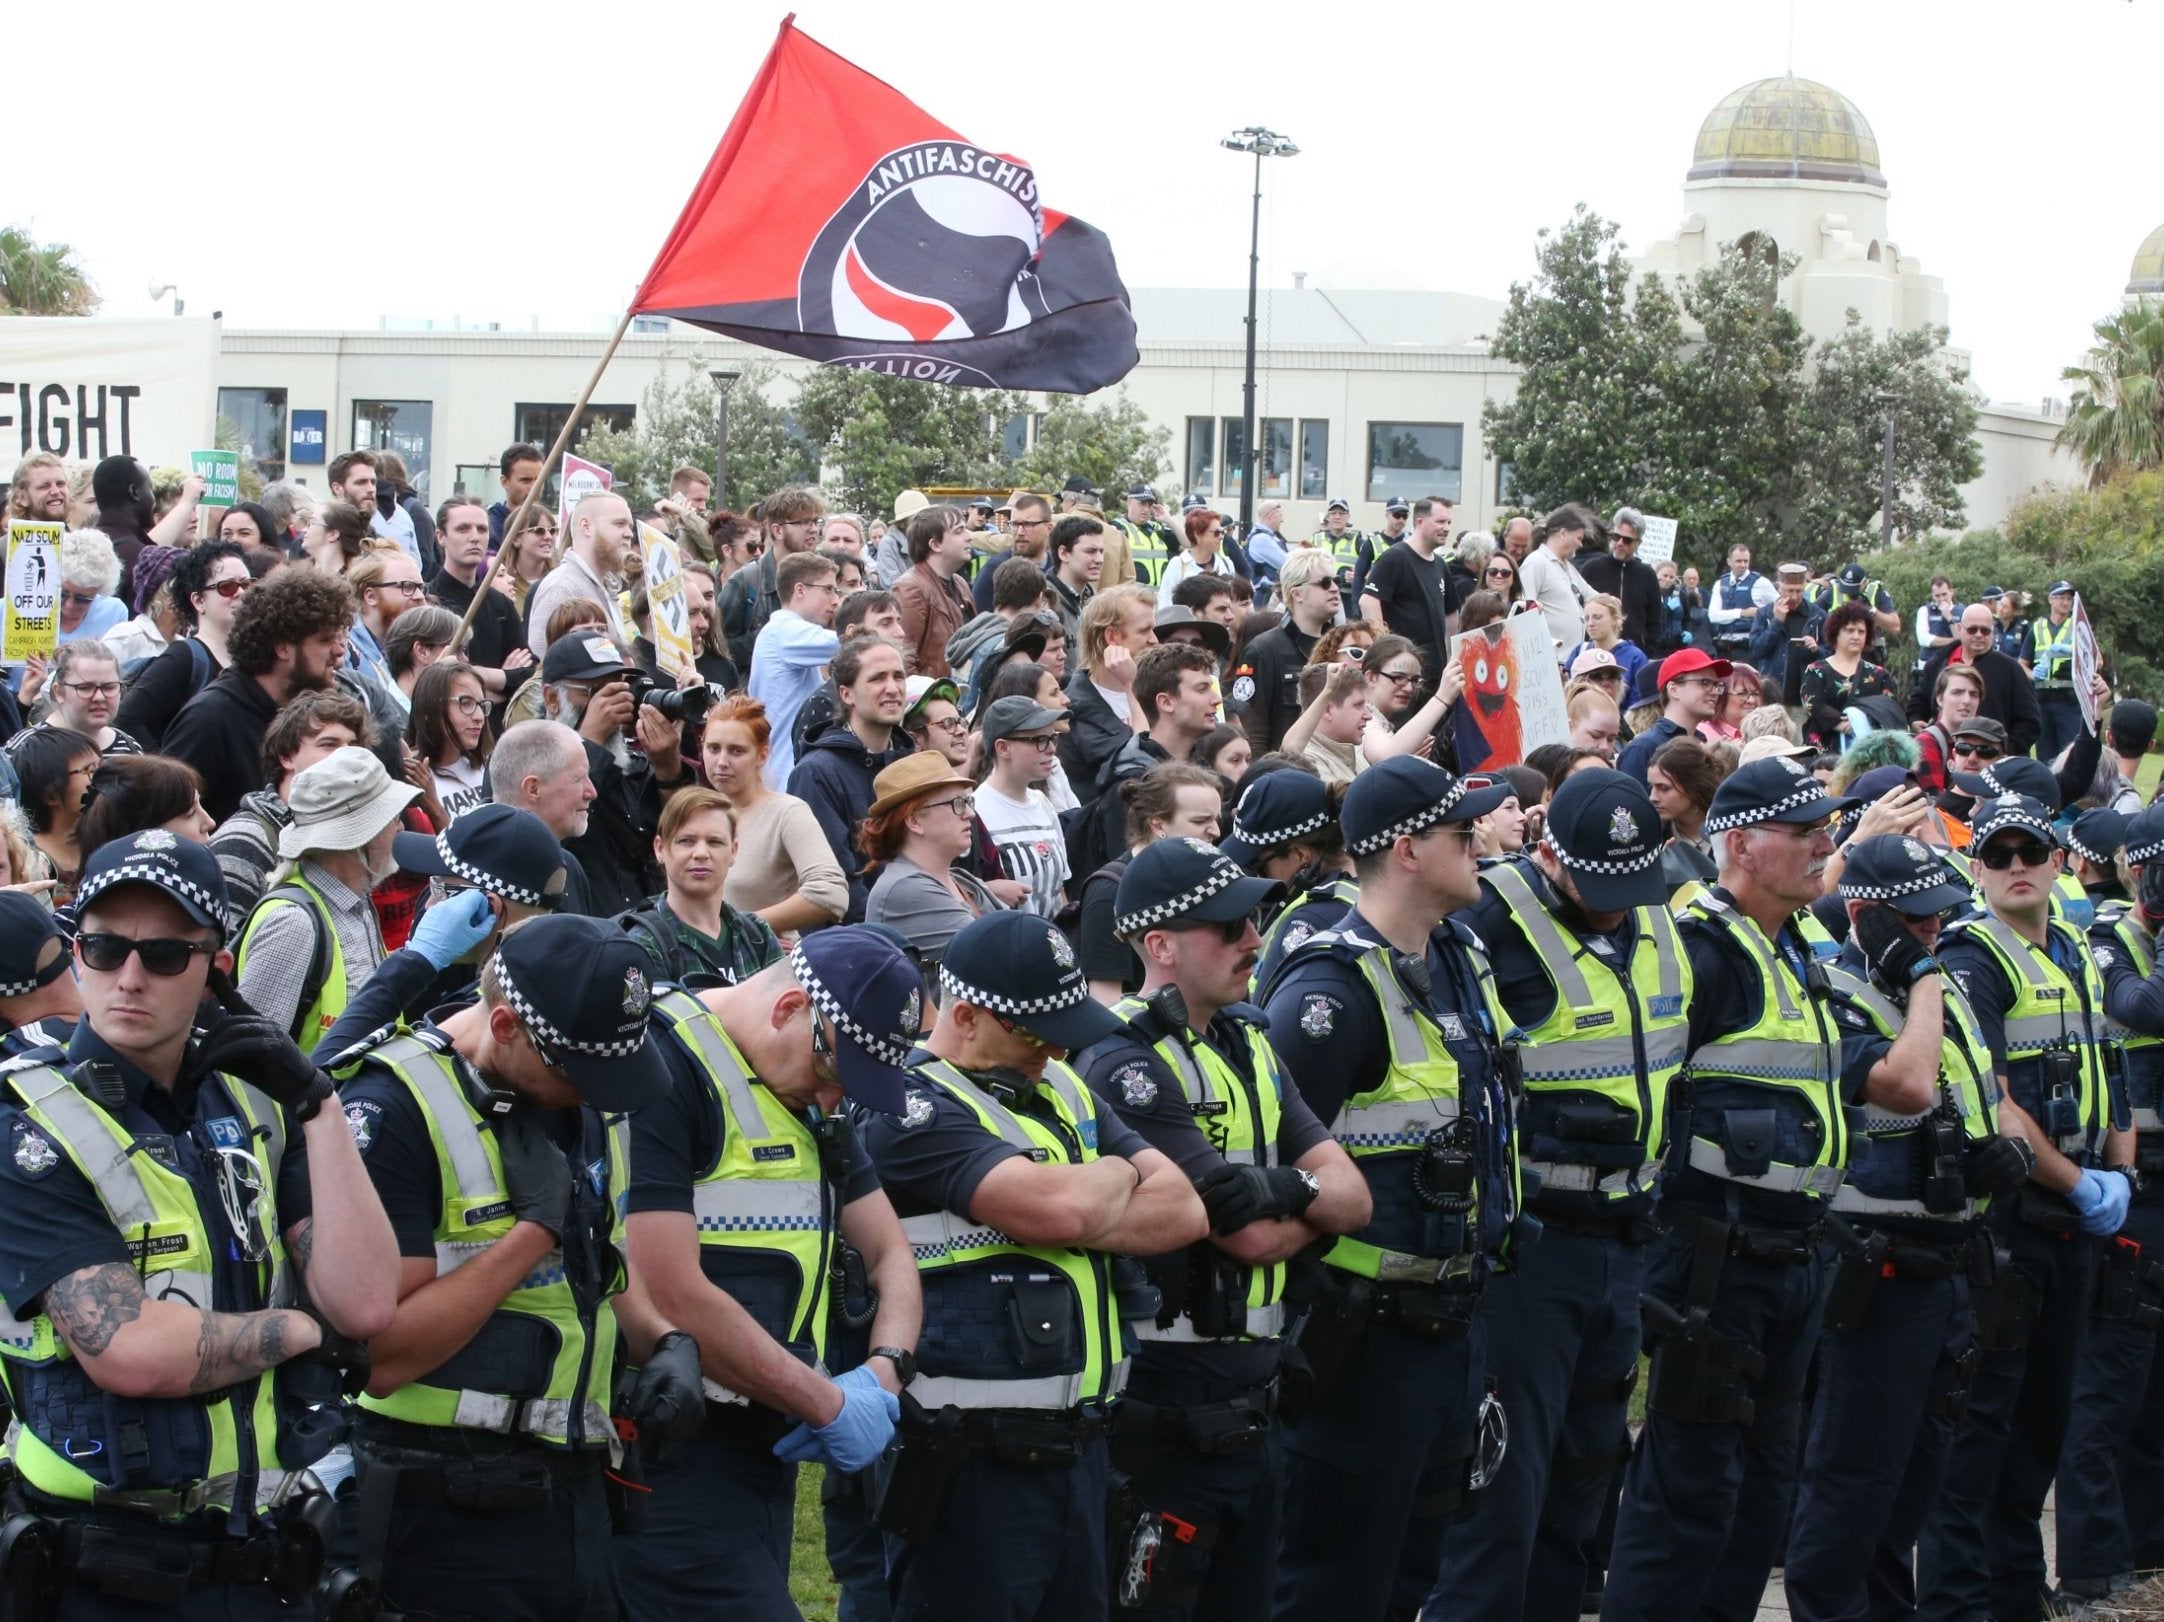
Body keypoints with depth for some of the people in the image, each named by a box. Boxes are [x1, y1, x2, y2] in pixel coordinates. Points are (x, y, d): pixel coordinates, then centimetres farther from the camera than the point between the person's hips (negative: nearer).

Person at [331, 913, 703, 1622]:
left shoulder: (588, 1101, 8)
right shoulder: (395, 1111, -17)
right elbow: (381, 1356, -22)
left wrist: (665, 1342, 1)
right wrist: (534, 1228, -20)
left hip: (578, 1501, 7)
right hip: (449, 1521, -7)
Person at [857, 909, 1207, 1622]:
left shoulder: (1062, 1089, 16)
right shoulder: (911, 1107, -11)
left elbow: (1183, 1211, 7)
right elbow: (1057, 1206, -23)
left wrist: (1067, 1227, -9)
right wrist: (1118, 1174, 0)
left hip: (1076, 1447, 8)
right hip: (972, 1457, -8)